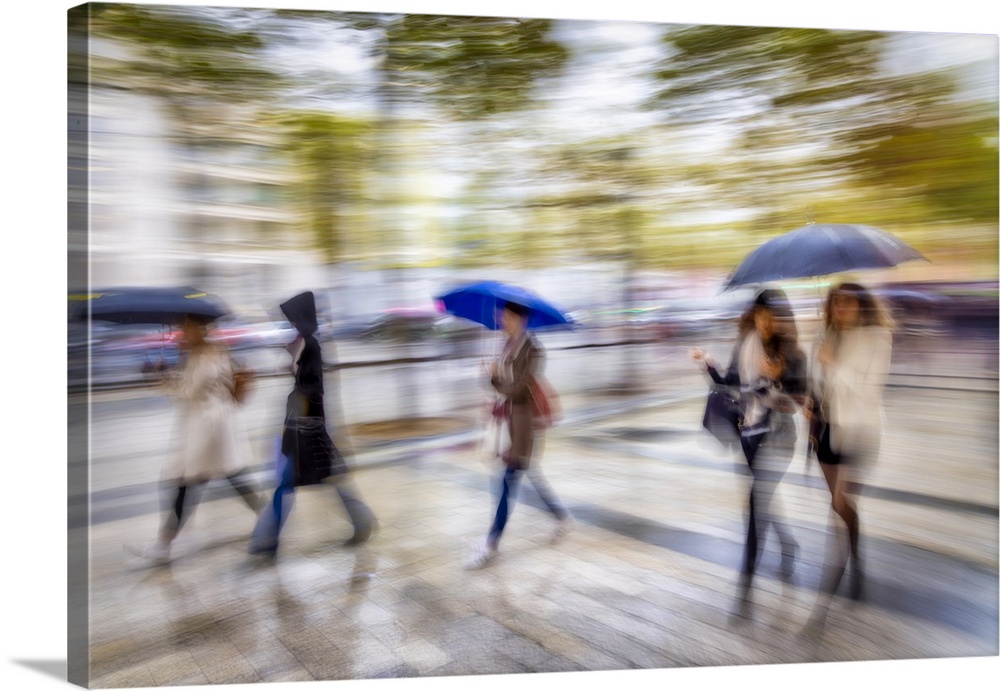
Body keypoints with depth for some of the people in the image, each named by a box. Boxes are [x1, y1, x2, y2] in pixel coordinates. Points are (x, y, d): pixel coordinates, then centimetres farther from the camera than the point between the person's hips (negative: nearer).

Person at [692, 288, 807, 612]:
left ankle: (747, 578, -3)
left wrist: (777, 377, -25)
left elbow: (800, 398, -9)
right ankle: (788, 543, 46)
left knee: (759, 500, -10)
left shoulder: (791, 353, -8)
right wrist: (709, 363, -4)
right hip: (748, 431, 5)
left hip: (776, 435, -5)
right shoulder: (744, 346, 3)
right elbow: (730, 380, 10)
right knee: (763, 498, 18)